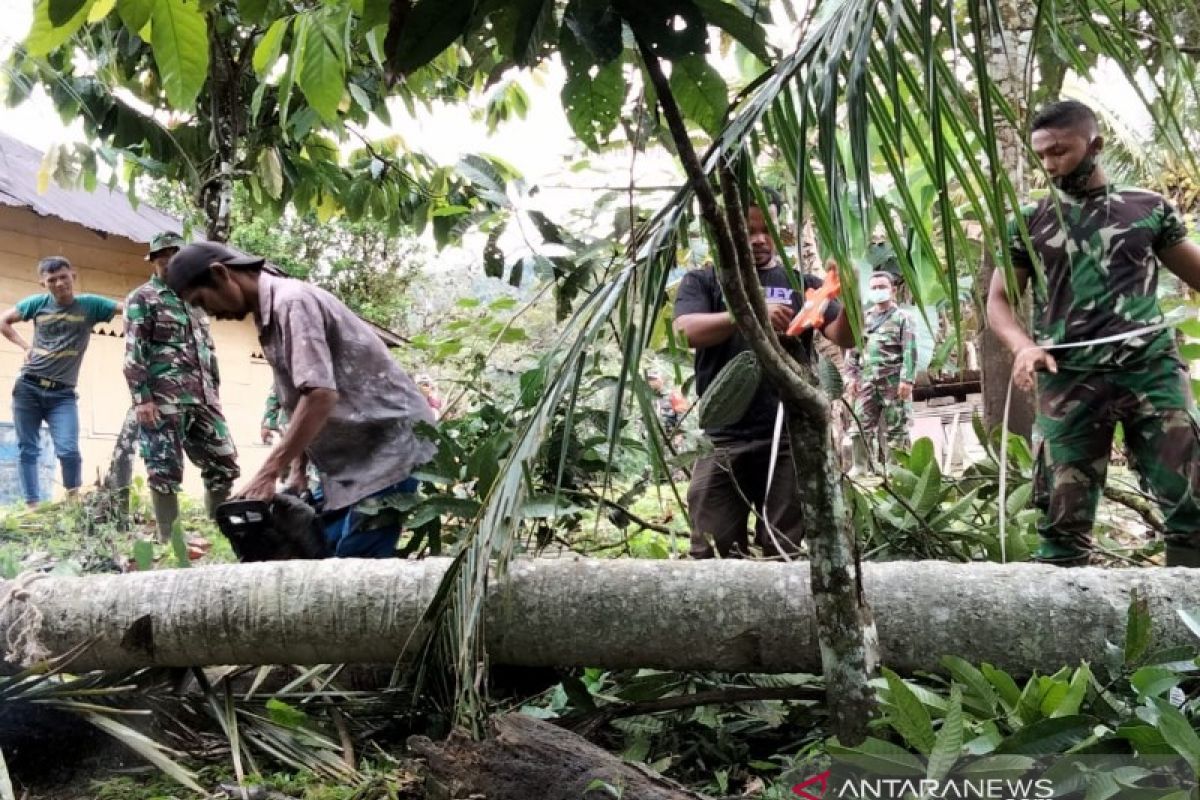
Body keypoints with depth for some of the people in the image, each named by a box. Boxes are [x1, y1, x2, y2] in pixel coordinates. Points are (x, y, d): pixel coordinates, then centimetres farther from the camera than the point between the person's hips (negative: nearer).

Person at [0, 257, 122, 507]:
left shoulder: (90, 305, -2)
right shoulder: (37, 303, 4)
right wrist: (25, 346, 5)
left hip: (62, 394, -2)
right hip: (28, 388, 2)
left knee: (69, 450, -14)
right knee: (27, 449, 4)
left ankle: (73, 502, 7)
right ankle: (32, 507, 12)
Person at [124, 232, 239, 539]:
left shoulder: (194, 300, 23)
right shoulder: (141, 299, 4)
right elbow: (134, 353, -5)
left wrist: (214, 393, 19)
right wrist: (142, 397, -14)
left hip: (202, 399, 6)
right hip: (162, 400, -6)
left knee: (224, 464, 3)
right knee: (165, 472, -4)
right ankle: (170, 541, 3)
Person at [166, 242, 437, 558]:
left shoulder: (292, 301, -16)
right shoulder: (270, 315, 14)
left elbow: (321, 395, -28)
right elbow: (300, 403, 15)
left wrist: (267, 474, -25)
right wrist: (297, 471, 6)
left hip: (389, 444, -10)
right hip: (356, 453, 10)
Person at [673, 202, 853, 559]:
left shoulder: (803, 284, 16)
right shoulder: (702, 282, 12)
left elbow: (844, 337, 4)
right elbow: (688, 331, -7)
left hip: (791, 438, 1)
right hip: (723, 439, -1)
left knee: (784, 553, 5)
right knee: (713, 553, -1)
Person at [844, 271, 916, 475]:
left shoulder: (902, 318, 3)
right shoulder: (863, 318, 16)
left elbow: (910, 351, -6)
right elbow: (854, 349, 18)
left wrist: (907, 379, -15)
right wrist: (852, 376, 8)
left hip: (894, 382, -4)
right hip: (867, 381, 4)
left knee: (895, 428, 0)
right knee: (860, 424, -1)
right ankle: (859, 466, 4)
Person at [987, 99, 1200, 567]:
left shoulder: (1149, 207, 12)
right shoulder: (1028, 225, 11)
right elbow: (998, 300, 11)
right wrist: (1024, 345, -9)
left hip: (1152, 370, 1)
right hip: (1069, 381, 0)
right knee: (1064, 516, 1)